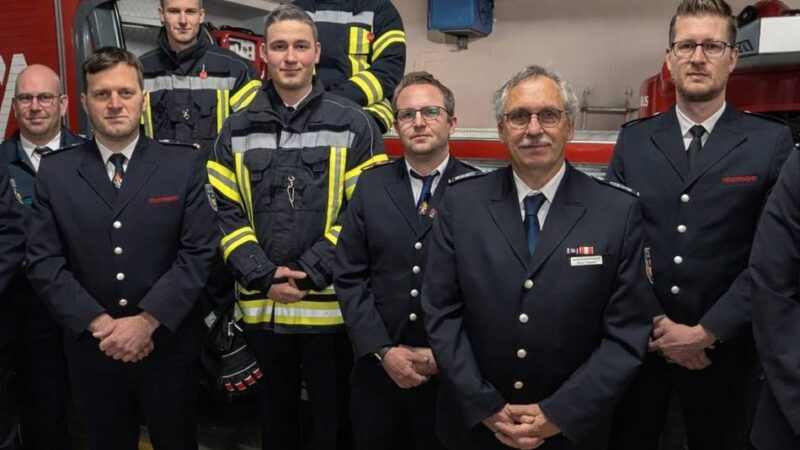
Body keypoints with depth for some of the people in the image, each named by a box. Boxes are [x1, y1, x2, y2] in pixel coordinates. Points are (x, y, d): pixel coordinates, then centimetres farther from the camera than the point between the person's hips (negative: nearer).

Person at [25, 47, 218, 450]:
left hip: (168, 347, -1)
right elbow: (43, 262, -2)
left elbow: (199, 252, -10)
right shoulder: (55, 171, 2)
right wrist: (100, 323, -13)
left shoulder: (185, 164, -4)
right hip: (92, 349, 2)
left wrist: (147, 321, -16)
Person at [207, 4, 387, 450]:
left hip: (331, 304, -3)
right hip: (262, 304, 3)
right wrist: (264, 276, -10)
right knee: (276, 410, 21)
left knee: (334, 413, 14)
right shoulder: (238, 130, 6)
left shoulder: (353, 124, -3)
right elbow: (224, 212, 3)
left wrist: (310, 274, -14)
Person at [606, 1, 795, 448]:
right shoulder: (633, 140, 3)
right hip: (637, 340, 2)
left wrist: (707, 332, -13)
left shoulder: (772, 143, -3)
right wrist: (651, 324, -8)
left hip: (723, 346, -1)